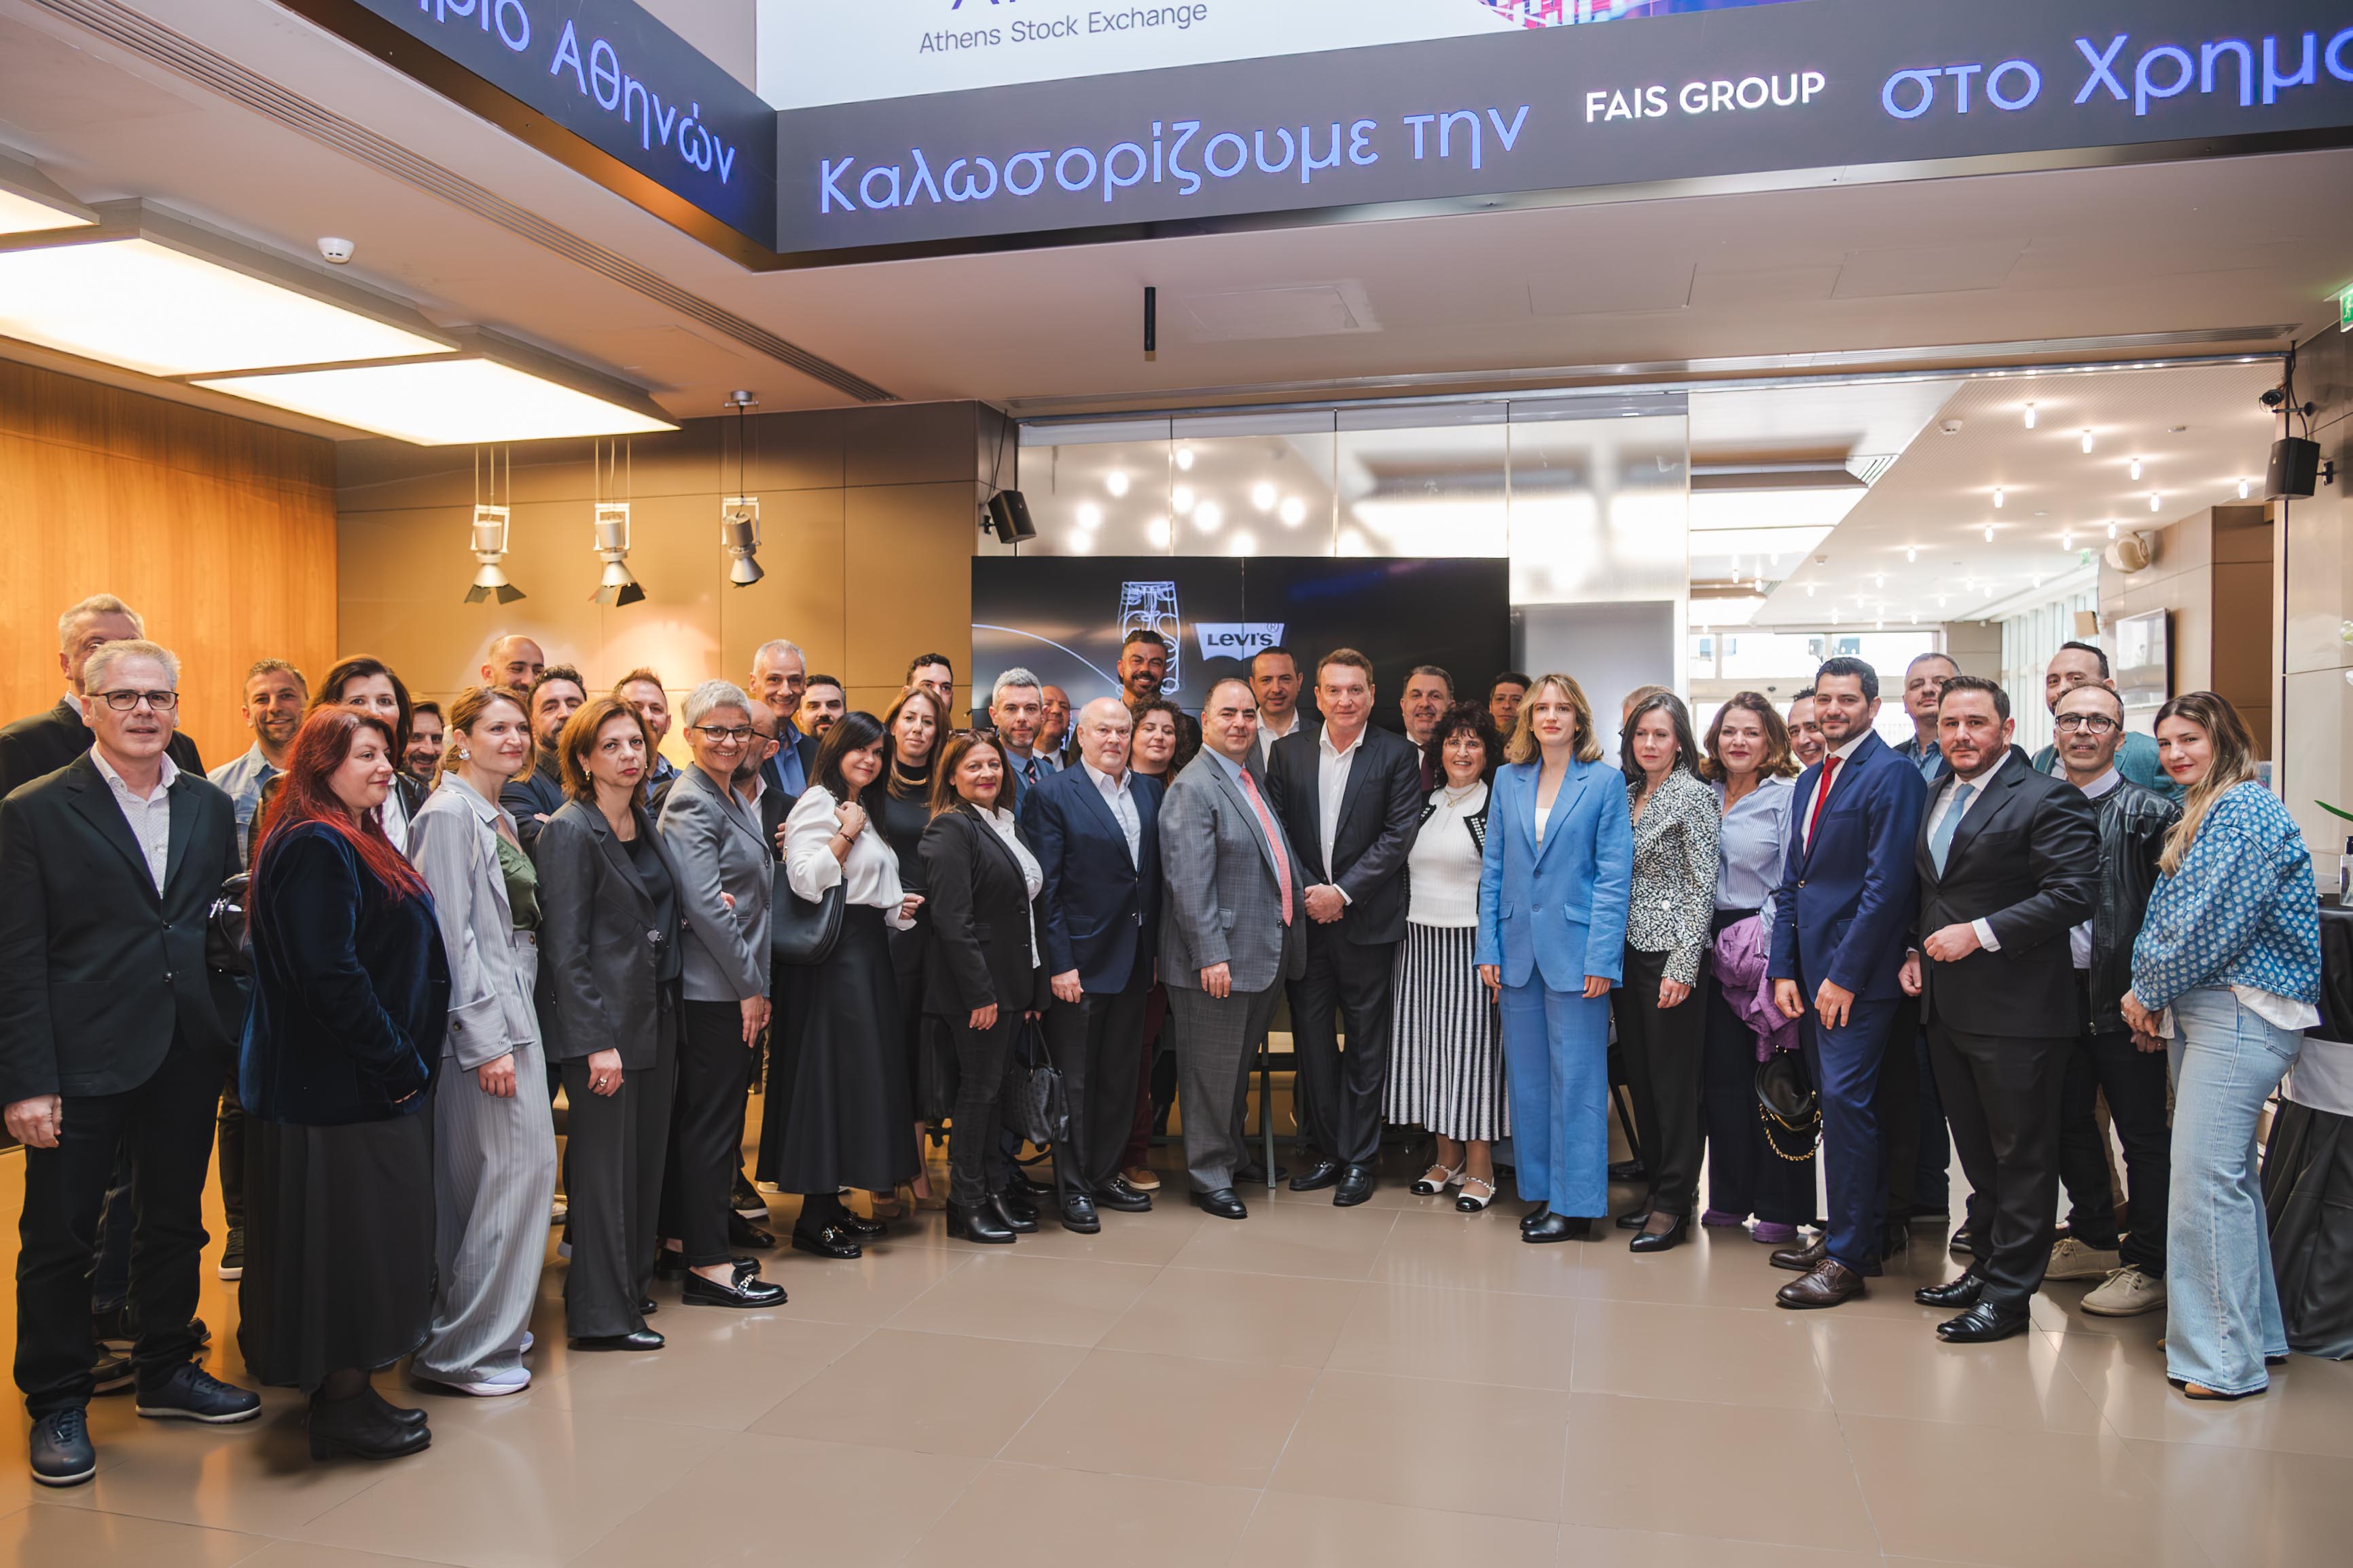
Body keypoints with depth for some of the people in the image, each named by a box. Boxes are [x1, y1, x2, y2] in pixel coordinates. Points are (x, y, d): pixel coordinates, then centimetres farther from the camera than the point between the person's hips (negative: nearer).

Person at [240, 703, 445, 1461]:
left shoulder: (359, 843, 15)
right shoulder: (316, 848, -17)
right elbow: (330, 976, -24)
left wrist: (407, 1062, 11)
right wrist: (397, 1065, -17)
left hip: (373, 1079, 10)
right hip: (340, 1085, -10)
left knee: (365, 1236, 17)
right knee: (345, 1234, 0)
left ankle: (346, 1392, 28)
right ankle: (342, 1405, 12)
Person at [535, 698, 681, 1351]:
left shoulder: (645, 821, 11)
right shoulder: (570, 831, -12)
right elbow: (565, 947, -15)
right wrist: (596, 1040, -18)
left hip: (655, 1013, 8)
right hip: (603, 1021, -8)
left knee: (646, 1153, 14)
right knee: (604, 1161, 0)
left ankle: (632, 1282, 29)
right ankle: (600, 1314, 11)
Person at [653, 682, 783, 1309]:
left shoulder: (736, 800, 16)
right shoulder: (690, 804, -13)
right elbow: (704, 905, -20)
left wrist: (755, 981, 13)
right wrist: (751, 985, -16)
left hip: (738, 987, 9)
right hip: (715, 990, -9)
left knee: (701, 1116, 15)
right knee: (714, 1121, -3)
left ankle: (683, 1237, 26)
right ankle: (708, 1264, 4)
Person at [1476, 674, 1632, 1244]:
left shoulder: (1604, 782, -2)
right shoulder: (1508, 780, 9)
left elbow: (1614, 876, -6)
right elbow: (1492, 869, 9)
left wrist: (1602, 957, -12)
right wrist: (1489, 949, 3)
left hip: (1575, 950, -4)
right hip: (1519, 951, 4)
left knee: (1577, 1078, 1)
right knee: (1526, 1076, 10)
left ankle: (1576, 1203, 10)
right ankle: (1539, 1192, 22)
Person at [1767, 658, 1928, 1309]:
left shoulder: (1891, 775, -9)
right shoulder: (1810, 779, 17)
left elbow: (1886, 884, -16)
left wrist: (1845, 975, -17)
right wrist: (1783, 970, 9)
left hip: (1857, 973, -8)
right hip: (1812, 971, 8)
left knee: (1845, 1100, -8)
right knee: (1834, 1102, 13)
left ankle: (1848, 1259, 0)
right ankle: (1844, 1232, 23)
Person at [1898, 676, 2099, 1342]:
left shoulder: (2046, 799, -11)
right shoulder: (1937, 798, 14)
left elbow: (2071, 893, -20)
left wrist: (1981, 933, -21)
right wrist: (1918, 949, 10)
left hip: (2015, 1009, -8)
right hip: (1946, 1005, 8)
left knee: (2022, 1155, 4)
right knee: (1977, 1150, 18)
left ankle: (2009, 1293, 12)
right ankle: (1984, 1266, 31)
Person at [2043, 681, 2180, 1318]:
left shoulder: (2150, 812, -7)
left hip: (2124, 1001, -5)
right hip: (2057, 994, 5)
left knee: (2143, 1134, 4)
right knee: (2068, 1122, 16)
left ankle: (2147, 1266, 17)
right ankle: (2094, 1239, 33)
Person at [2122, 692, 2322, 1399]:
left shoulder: (2244, 810, -12)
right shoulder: (2201, 814, 20)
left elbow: (2209, 926, -19)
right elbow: (2165, 914, 17)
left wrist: (2148, 991, -7)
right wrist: (2152, 993, 2)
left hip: (2241, 1013, -10)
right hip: (2199, 1012, 10)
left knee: (2205, 1177, -10)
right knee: (2226, 1172, 15)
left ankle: (2224, 1359, -2)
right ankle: (2252, 1331, 26)